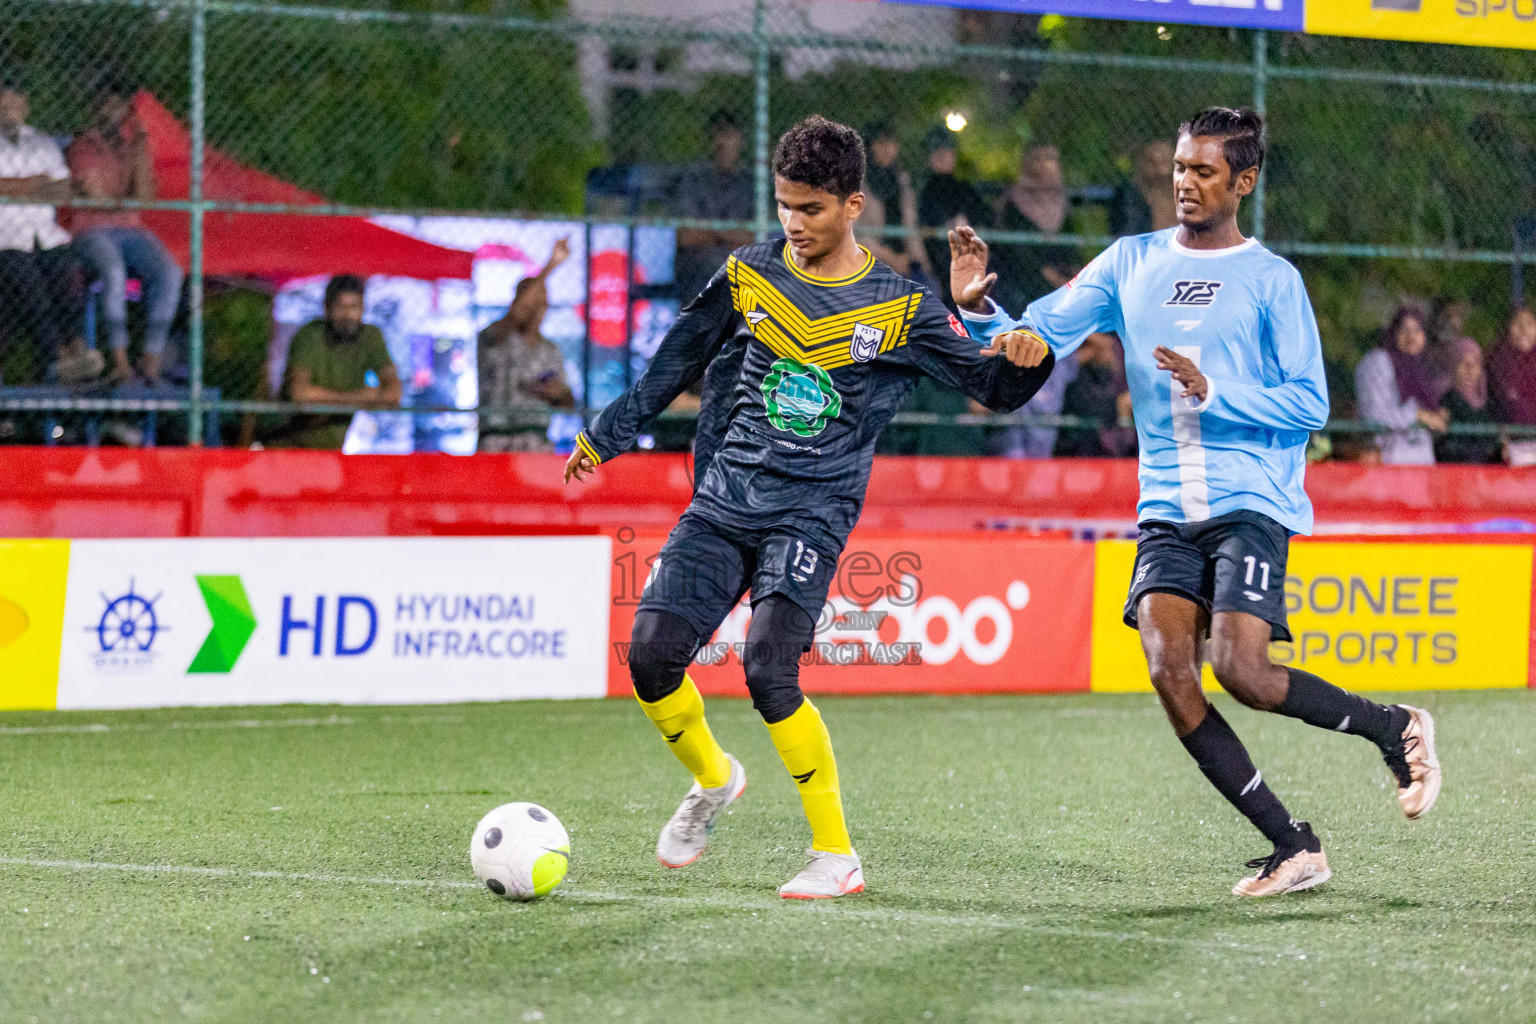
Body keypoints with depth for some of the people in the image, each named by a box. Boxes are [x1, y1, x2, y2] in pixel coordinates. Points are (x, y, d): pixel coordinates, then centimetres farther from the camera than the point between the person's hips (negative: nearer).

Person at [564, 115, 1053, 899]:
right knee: (651, 654, -8)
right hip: (726, 498, 4)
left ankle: (836, 854, -8)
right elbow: (679, 359, 20)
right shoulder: (749, 275, 6)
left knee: (768, 670, -21)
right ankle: (711, 779, 24)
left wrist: (1023, 358, -21)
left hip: (813, 511, -4)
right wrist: (607, 434, 26)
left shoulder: (900, 308, -2)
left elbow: (992, 386, 2)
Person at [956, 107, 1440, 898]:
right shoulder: (1132, 262, 11)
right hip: (1166, 507, 4)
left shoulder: (1272, 281, 0)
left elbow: (1309, 404, -4)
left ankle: (1396, 729, 7)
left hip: (1252, 502, -4)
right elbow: (1039, 336, 6)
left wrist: (1212, 392, -17)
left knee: (1240, 670, -20)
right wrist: (981, 310, -14)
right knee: (1169, 672, -13)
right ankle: (1294, 848, -5)